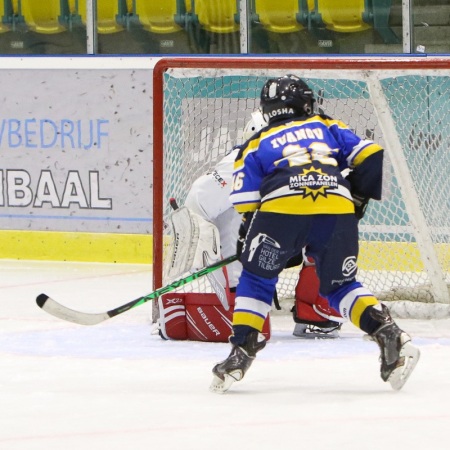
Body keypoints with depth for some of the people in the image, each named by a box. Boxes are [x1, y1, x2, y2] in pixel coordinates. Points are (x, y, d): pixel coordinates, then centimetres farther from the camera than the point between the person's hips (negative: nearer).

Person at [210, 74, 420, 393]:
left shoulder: (256, 144, 28)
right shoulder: (327, 127, 32)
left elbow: (245, 202, 17)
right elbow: (371, 157, 21)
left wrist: (247, 243, 25)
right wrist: (359, 197, 32)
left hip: (280, 207, -2)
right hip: (337, 210, 2)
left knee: (257, 279, 18)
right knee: (340, 285, 18)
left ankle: (242, 351, 5)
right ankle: (387, 333, -3)